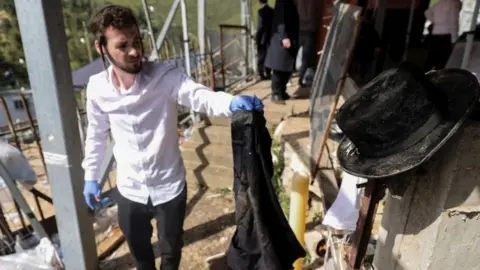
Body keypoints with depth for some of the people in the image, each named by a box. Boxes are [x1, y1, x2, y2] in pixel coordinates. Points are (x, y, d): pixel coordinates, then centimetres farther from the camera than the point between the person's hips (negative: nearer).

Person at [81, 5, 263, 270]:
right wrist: (90, 176, 10)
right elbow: (96, 134, 6)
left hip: (169, 186, -2)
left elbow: (202, 97, -37)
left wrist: (232, 102, -58)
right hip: (129, 189, 3)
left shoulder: (165, 76, -20)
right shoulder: (97, 88, -9)